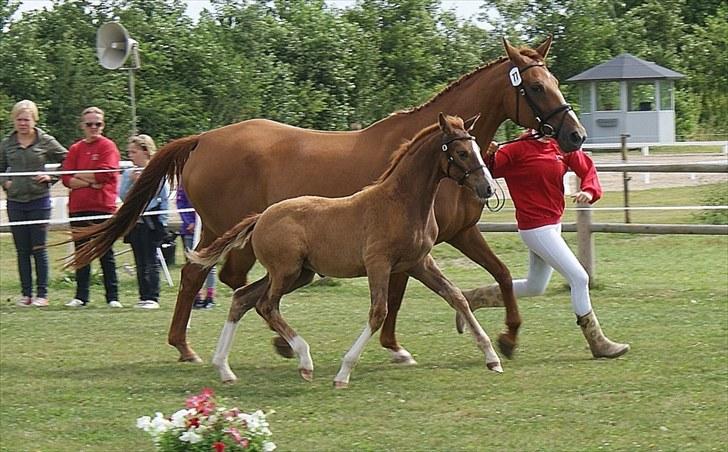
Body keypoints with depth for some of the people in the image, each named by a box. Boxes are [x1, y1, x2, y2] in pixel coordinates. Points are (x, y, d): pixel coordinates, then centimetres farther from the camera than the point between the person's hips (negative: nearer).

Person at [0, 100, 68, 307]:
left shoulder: (46, 141, -1)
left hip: (39, 200, -3)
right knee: (22, 250, 6)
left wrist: (51, 177, -6)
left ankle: (42, 294, 4)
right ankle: (26, 293, 12)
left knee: (39, 249, -2)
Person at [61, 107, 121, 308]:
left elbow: (106, 174, -14)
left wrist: (80, 176, -4)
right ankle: (81, 296, 14)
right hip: (78, 208, 4)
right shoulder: (75, 149, 11)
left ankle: (113, 297, 2)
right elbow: (66, 178, 3)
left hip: (103, 207, -4)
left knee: (106, 254, 0)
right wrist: (90, 181, -11)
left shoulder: (108, 147, -2)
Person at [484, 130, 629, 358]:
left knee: (535, 287, 22)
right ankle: (597, 343, 1)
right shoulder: (517, 150, -14)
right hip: (535, 228, -9)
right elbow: (487, 172, -18)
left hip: (553, 224, 9)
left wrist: (589, 190, -8)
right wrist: (489, 156, -39)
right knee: (579, 279, -9)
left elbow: (586, 167, 12)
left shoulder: (561, 147, 5)